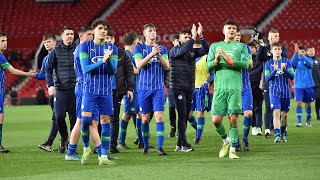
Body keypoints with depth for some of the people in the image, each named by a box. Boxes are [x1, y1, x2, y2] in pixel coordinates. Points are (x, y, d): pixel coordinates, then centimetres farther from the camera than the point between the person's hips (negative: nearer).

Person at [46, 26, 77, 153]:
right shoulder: (56, 51, 4)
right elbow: (48, 69, 5)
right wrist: (50, 85, -7)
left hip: (75, 89, 0)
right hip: (60, 89, 0)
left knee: (74, 118, 1)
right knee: (59, 117, -7)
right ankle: (64, 139, 17)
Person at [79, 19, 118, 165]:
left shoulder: (113, 48, 5)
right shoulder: (85, 46, -1)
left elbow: (113, 71, -2)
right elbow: (85, 69, -9)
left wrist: (109, 59, -22)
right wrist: (102, 61, -22)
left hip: (106, 91, 2)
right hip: (90, 89, -2)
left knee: (106, 122, -1)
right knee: (85, 119, -14)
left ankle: (103, 157, 3)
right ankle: (86, 148, 11)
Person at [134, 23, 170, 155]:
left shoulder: (162, 48, 10)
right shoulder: (139, 48, 4)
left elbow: (167, 67, 3)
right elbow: (139, 65, -10)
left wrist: (159, 55, -13)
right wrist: (152, 53, -20)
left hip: (158, 88, 1)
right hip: (144, 88, -1)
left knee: (159, 116, -9)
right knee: (145, 118, 4)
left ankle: (160, 147, -10)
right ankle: (146, 146, 17)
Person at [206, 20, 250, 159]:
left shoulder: (241, 46, 12)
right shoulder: (215, 46, 16)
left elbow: (245, 64, -2)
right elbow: (208, 66, 9)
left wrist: (228, 59, -11)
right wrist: (216, 60, -11)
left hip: (235, 87, -1)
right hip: (219, 87, 1)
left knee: (233, 119, -9)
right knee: (216, 120, -5)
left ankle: (232, 149, -1)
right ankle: (226, 140, 21)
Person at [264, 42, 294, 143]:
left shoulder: (287, 61, 3)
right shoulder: (268, 63, 3)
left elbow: (292, 77, -1)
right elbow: (267, 78, -3)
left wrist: (284, 70, -19)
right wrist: (275, 70, -18)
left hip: (285, 92, 1)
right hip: (274, 92, -1)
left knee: (284, 114, 8)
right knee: (276, 112, -15)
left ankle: (283, 133, 28)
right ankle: (277, 135, -19)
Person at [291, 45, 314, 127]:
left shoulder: (309, 59, 1)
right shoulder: (296, 60, 2)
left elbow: (309, 63, -23)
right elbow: (292, 63, -21)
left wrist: (301, 54, -32)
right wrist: (296, 53, -33)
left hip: (308, 85, 1)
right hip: (298, 86, -1)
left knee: (308, 103, 11)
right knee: (299, 103, -13)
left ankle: (308, 120, 28)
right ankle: (299, 121, -14)